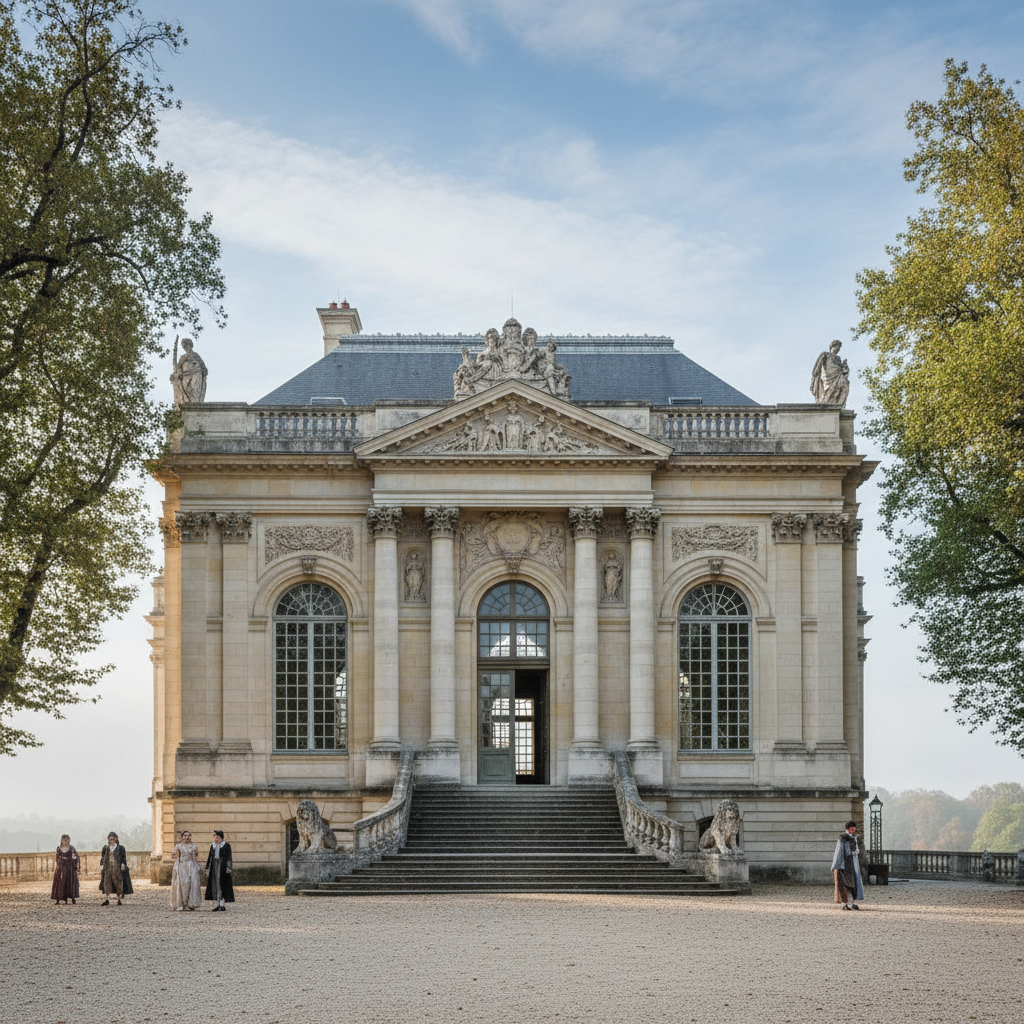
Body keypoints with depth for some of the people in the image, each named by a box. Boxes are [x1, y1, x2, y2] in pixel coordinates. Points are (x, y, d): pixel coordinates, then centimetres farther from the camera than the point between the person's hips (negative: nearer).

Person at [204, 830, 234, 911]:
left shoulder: (227, 846, -2)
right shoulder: (212, 846, 13)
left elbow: (229, 858, -6)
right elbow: (210, 858, 16)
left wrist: (228, 868, -15)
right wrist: (207, 868, 13)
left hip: (223, 867, -5)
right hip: (214, 867, 5)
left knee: (222, 885, -7)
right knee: (215, 885, 4)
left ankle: (222, 905, -7)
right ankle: (219, 904, 9)